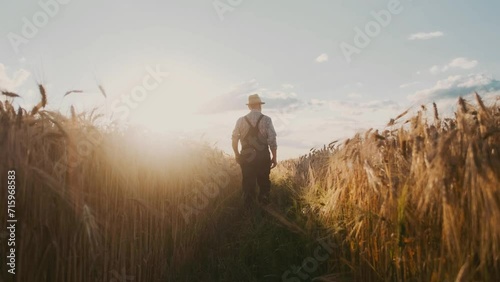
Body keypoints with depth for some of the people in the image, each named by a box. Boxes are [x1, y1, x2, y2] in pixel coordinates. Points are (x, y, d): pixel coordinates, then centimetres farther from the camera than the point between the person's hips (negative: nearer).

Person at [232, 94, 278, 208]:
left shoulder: (241, 120, 1)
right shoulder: (266, 120, -5)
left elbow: (234, 140, 3)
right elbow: (272, 140, -8)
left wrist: (237, 154, 17)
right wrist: (274, 157, 1)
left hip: (246, 157, 2)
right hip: (262, 157, -2)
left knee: (248, 183, 10)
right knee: (264, 183, 11)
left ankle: (248, 208, 16)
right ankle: (264, 205, 17)